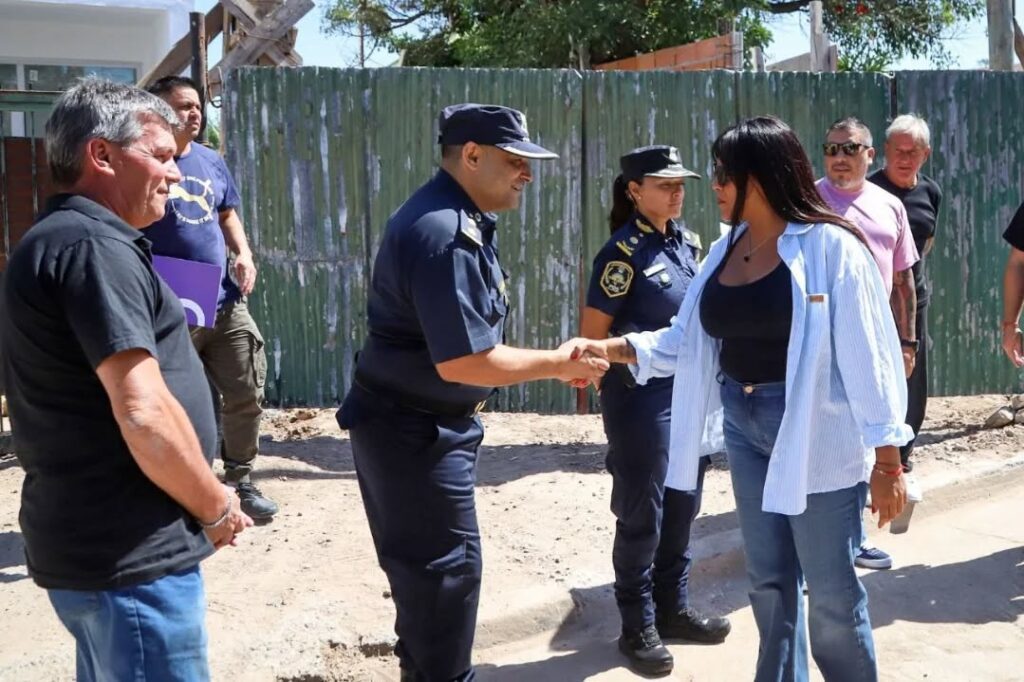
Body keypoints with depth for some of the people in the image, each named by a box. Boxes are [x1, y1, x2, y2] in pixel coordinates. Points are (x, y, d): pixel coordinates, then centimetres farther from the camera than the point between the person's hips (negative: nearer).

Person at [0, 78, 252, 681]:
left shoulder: (60, 239, 15)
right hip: (130, 554, -10)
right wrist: (216, 508, -10)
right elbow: (143, 415, -25)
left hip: (91, 540, 10)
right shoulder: (93, 247, -17)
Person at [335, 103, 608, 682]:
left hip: (429, 424, 11)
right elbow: (463, 361, -29)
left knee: (428, 565, 23)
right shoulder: (445, 234, -27)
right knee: (446, 568, 3)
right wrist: (558, 364, -18)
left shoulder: (458, 218, 8)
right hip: (413, 433, -11)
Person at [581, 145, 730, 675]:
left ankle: (673, 609, 32)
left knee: (682, 507, 16)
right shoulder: (624, 252, -13)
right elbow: (593, 335, -13)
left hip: (690, 393, 7)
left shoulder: (687, 242, 9)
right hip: (642, 399, -7)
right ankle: (637, 627, 18)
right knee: (642, 515, 4)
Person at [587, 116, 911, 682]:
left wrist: (886, 457, -15)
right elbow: (686, 341, 6)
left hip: (817, 432, -6)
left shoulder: (829, 246, -13)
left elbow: (867, 354, -14)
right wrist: (616, 348, -8)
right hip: (743, 424, 6)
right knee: (768, 580, 18)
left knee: (831, 590, 5)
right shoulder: (725, 250, 6)